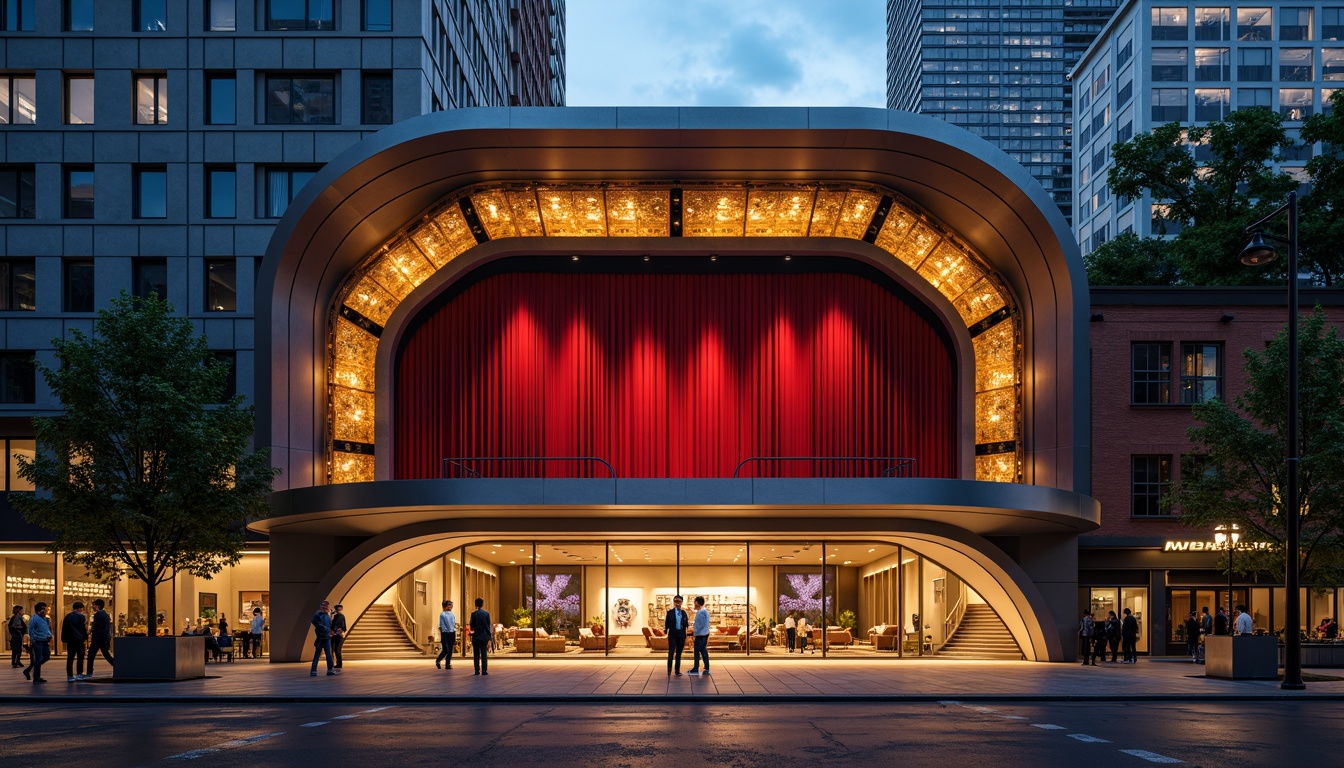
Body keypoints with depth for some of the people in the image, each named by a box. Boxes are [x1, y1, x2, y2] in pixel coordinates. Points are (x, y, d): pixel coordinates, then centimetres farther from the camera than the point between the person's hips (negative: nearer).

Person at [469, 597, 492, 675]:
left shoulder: (474, 614, -7)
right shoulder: (486, 613, -3)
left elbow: (471, 626, -4)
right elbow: (488, 625, 0)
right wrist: (489, 635, 8)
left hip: (476, 636, -1)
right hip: (484, 636, 1)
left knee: (476, 654, 6)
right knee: (484, 654, 3)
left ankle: (477, 670, 4)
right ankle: (484, 670, -2)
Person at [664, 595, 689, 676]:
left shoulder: (684, 612, 6)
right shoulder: (670, 612, 0)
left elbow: (686, 624, 4)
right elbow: (667, 623, 1)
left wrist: (688, 623, -16)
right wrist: (665, 629, -15)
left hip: (681, 634, 2)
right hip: (672, 634, -2)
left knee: (679, 653, 8)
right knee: (671, 652, -7)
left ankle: (677, 670, 14)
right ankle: (669, 669, 5)